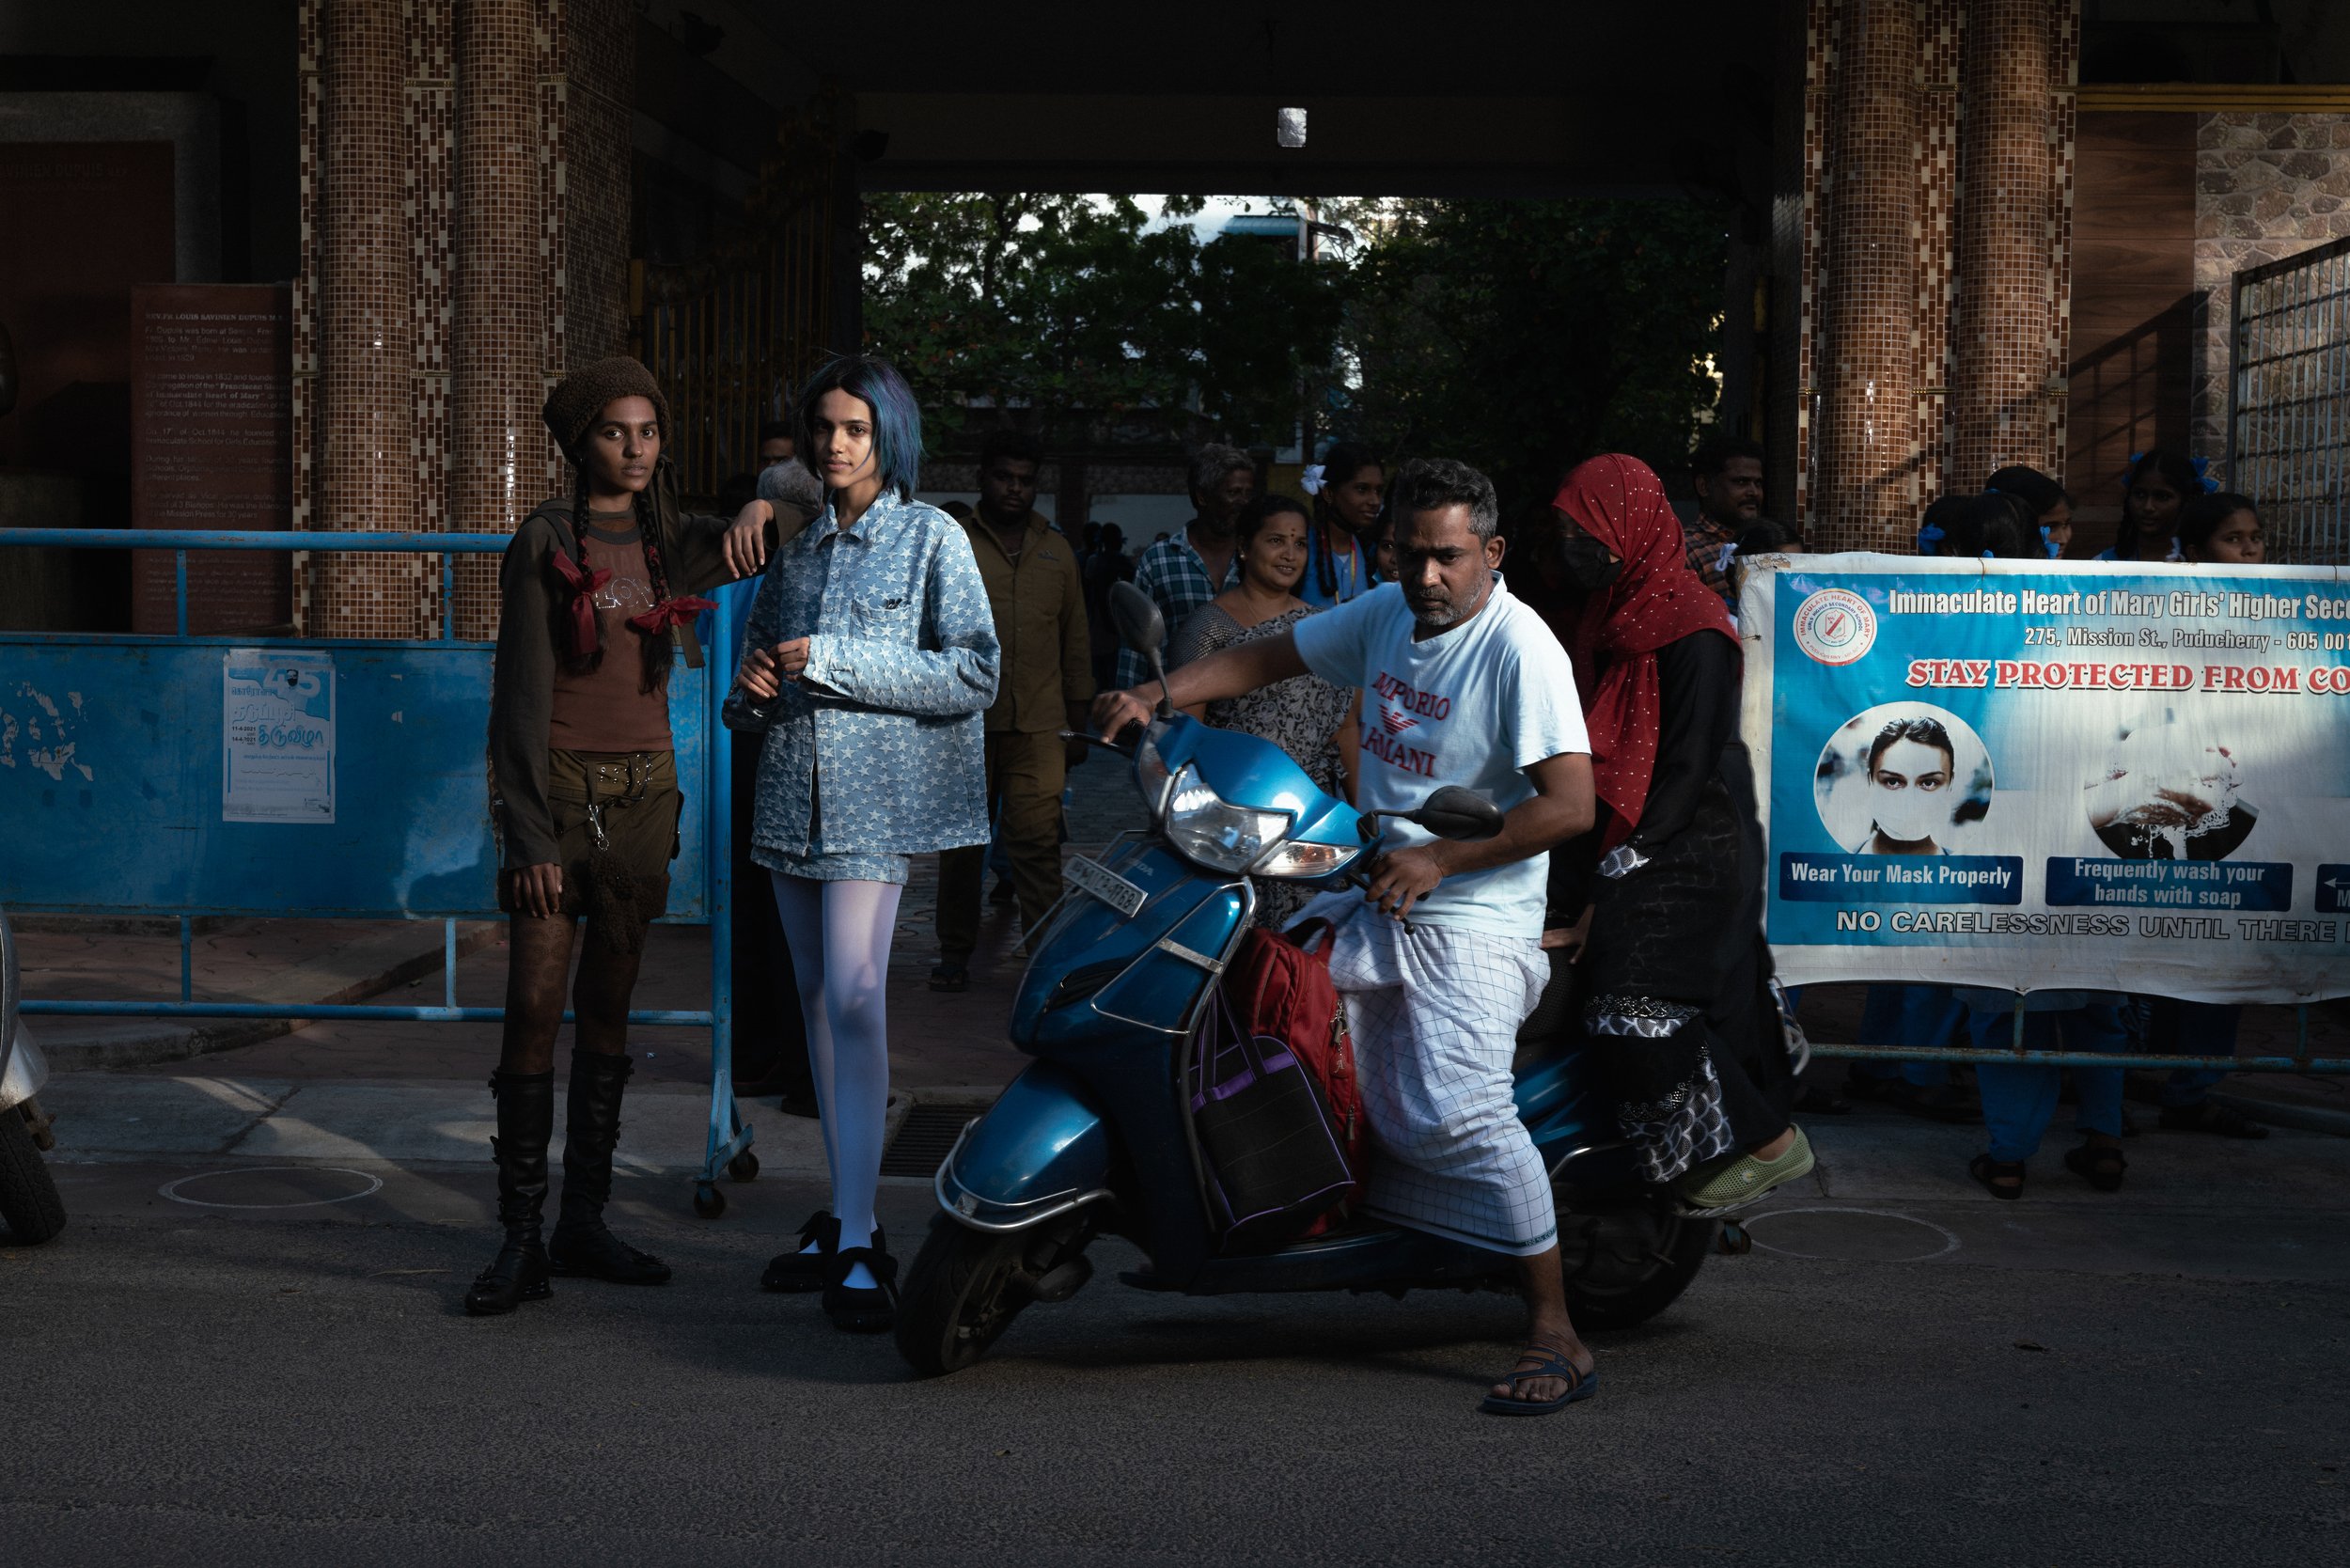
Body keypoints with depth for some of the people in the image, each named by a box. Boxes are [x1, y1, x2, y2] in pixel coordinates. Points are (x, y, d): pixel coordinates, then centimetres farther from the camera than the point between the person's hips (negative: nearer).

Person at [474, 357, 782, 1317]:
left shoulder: (672, 545, 10)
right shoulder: (543, 545, -3)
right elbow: (522, 697, -7)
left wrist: (757, 515, -12)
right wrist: (528, 835, -14)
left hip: (644, 796, 5)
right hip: (559, 793, -5)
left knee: (608, 1010, 9)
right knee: (534, 1008, -10)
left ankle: (585, 1220, 16)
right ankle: (522, 1241, -7)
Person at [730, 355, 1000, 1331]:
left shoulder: (932, 538, -1)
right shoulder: (796, 545, 16)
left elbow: (975, 673, -10)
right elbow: (760, 653, 26)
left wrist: (835, 662, -16)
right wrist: (753, 689, 1)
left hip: (875, 796, -6)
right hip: (791, 792, 6)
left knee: (853, 999, -17)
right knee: (817, 1004, 9)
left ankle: (860, 1244, -18)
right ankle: (842, 1222, 17)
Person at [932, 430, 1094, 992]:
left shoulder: (1057, 551, 15)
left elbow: (1076, 640, 19)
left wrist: (1078, 719, 15)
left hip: (1039, 725, 1)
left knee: (1038, 841, -8)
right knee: (962, 842, 5)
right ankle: (955, 952, 15)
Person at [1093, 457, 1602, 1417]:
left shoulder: (1520, 648, -14)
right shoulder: (1387, 614, 9)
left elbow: (1571, 803, -20)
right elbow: (1268, 657, 17)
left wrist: (1441, 859, -21)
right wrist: (1154, 699, 3)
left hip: (1469, 918, -9)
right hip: (1368, 902, 9)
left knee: (1456, 1112, -21)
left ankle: (1556, 1337, -16)